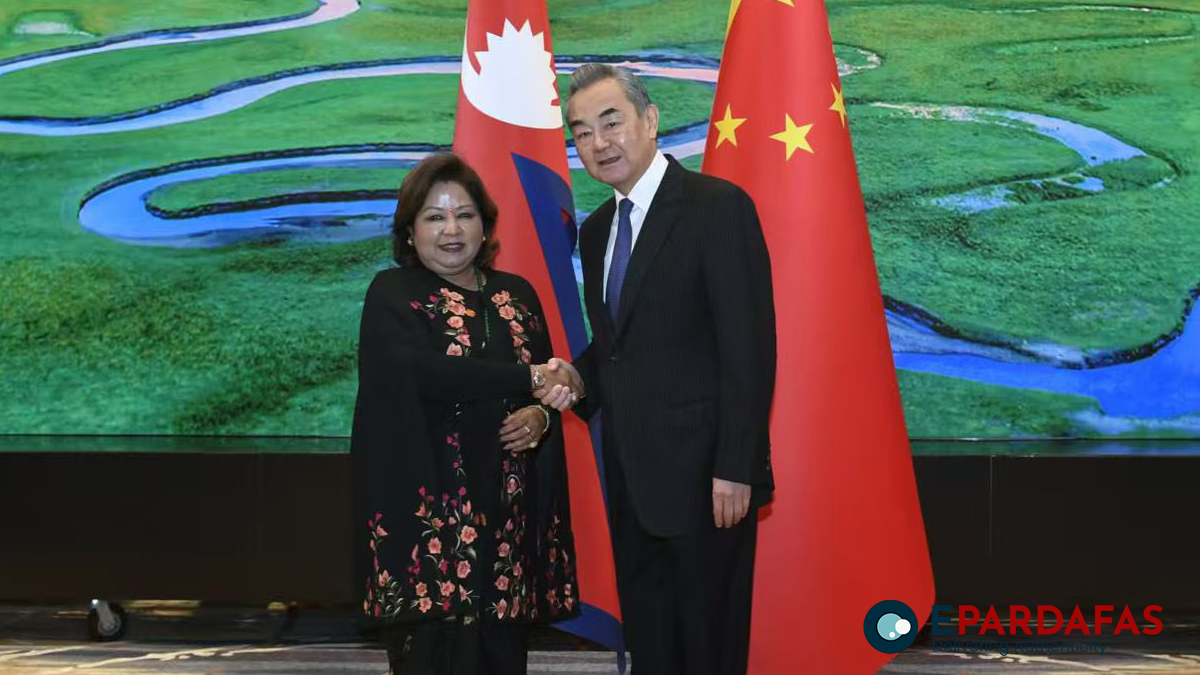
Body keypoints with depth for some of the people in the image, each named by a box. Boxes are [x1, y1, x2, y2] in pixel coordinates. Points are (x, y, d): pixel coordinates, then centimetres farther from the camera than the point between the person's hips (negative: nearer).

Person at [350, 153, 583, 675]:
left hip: (507, 511, 4)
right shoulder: (392, 294, 0)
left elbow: (550, 388, 17)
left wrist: (539, 417, -7)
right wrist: (529, 379, -15)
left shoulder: (517, 295, 14)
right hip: (426, 509, -4)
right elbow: (419, 372, -18)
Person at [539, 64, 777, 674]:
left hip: (703, 476, -7)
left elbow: (748, 348, -16)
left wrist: (735, 470, -19)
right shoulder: (596, 230, 13)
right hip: (631, 480, 7)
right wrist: (579, 379, -2)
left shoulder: (719, 207, -12)